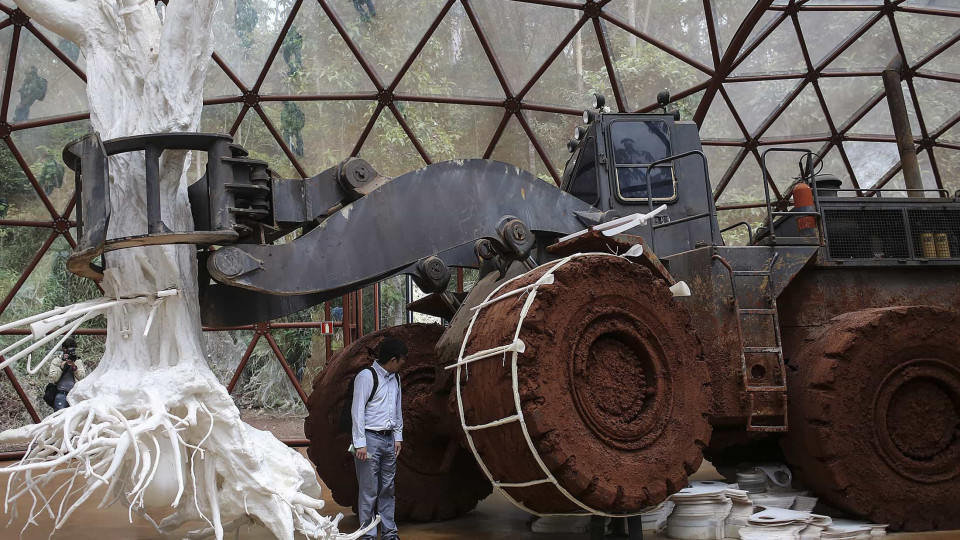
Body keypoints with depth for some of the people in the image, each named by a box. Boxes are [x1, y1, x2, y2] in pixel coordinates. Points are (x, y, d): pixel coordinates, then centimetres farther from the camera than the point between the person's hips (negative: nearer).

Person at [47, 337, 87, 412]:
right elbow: (54, 378, -3)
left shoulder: (78, 362, 15)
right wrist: (62, 365, -7)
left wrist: (74, 366, -6)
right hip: (61, 394, -2)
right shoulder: (56, 362, 9)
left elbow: (82, 377, 4)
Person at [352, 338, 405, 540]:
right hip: (370, 439, -7)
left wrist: (398, 437, 17)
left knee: (388, 489, 12)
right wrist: (360, 443, -15)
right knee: (369, 491, -3)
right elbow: (358, 411, -13)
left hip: (389, 439, 8)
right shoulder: (366, 377, -11)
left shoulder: (395, 378, 13)